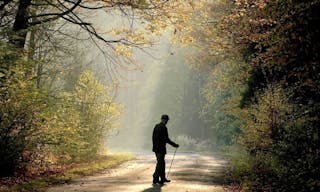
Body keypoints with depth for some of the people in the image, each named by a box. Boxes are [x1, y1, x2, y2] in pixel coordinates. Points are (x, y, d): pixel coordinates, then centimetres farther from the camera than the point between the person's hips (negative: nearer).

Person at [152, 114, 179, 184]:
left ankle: (163, 178, 23)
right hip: (161, 148, -9)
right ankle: (155, 179, -3)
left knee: (162, 163, 17)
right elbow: (166, 139, -19)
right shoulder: (164, 128, -16)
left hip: (155, 148, 9)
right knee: (160, 163, -3)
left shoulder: (156, 126, 9)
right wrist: (174, 145, -10)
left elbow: (153, 137, 15)